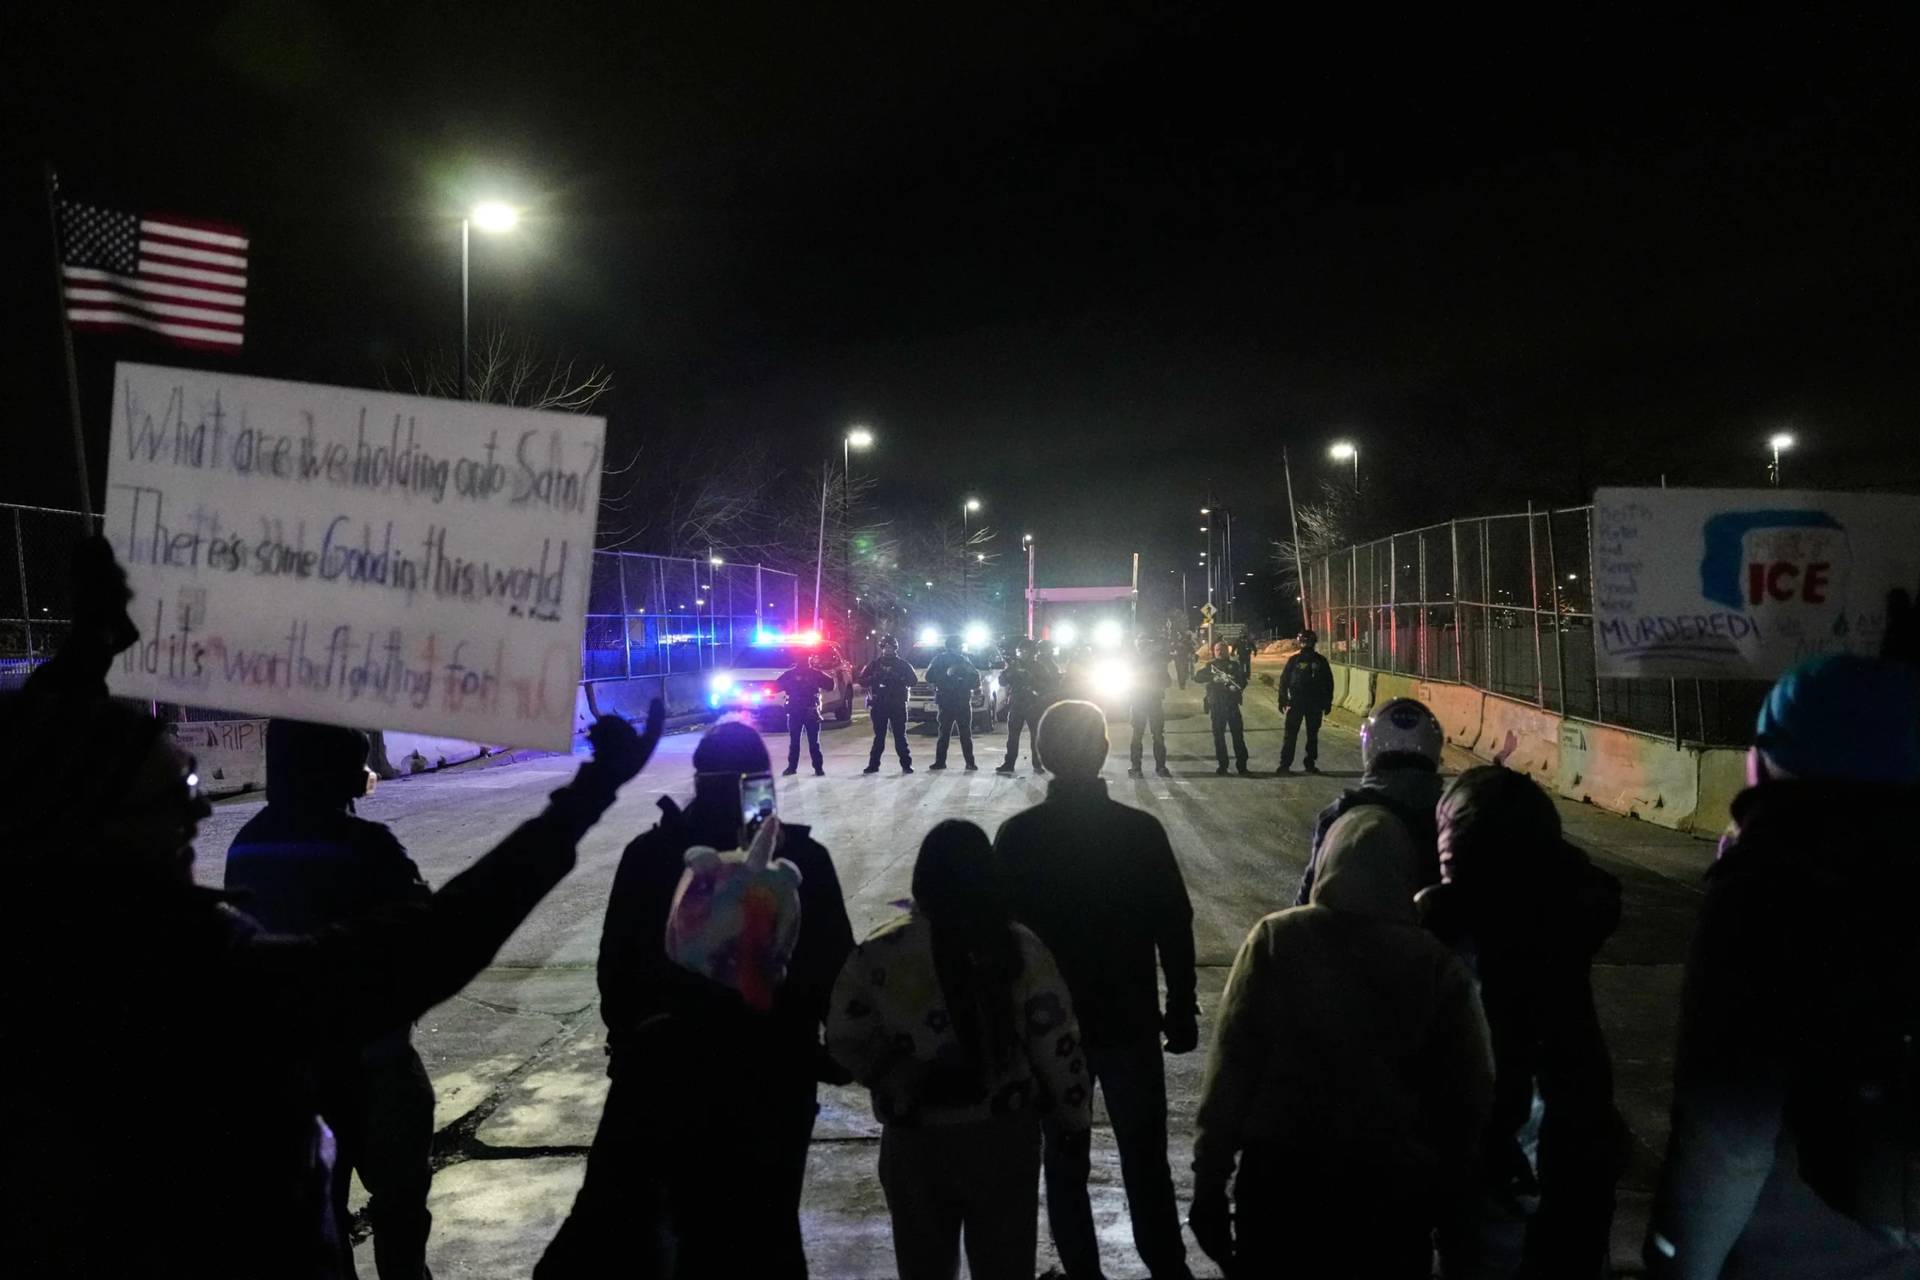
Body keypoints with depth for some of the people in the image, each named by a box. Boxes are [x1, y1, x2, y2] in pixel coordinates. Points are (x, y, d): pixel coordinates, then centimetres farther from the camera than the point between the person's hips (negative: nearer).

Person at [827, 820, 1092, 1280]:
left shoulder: (877, 955, -12)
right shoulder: (1021, 948, -10)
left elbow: (847, 1041, -4)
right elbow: (1057, 1044, -6)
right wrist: (1075, 1117, 6)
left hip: (916, 1142, 0)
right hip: (1004, 1136, 1)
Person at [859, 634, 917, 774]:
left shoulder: (902, 664, 6)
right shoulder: (874, 664, 9)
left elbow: (913, 679, -3)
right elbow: (862, 680, 6)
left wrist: (898, 679, -17)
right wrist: (874, 679, -13)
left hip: (898, 704, -1)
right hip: (879, 704, 1)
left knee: (900, 735, -3)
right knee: (879, 735, 4)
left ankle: (906, 764, 0)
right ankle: (873, 764, 8)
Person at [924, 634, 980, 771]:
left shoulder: (966, 660, 13)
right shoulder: (940, 659, 4)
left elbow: (975, 682, 14)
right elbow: (930, 677, -6)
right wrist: (947, 673, -17)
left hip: (964, 702, 2)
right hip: (946, 702, -2)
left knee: (966, 734, 0)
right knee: (944, 733, 0)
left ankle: (970, 762, 1)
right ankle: (940, 761, 3)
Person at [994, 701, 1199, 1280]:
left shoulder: (1016, 835, -9)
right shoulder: (1141, 829, -11)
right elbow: (1174, 927, -7)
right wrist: (1183, 1008, 5)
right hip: (1129, 1017, 0)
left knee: (1064, 1156, 13)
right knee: (1144, 1155, 11)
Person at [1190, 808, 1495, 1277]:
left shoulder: (1277, 939, -7)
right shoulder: (1437, 963, -4)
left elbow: (1231, 1065, -10)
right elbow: (1470, 1097, -2)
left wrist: (1209, 1184, -4)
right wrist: (1440, 1192, 11)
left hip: (1280, 1181, -1)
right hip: (1394, 1194, 1)